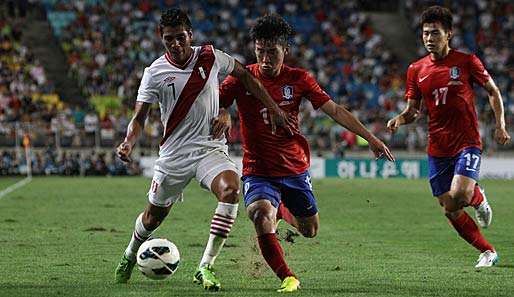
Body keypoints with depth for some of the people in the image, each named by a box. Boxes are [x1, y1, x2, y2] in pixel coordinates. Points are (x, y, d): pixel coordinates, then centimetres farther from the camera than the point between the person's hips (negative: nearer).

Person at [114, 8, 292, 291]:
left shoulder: (210, 57, -3)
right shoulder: (155, 73, -7)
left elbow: (244, 75, 14)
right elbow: (139, 117, -5)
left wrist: (273, 107, 11)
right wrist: (129, 143, -26)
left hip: (211, 148, 0)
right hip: (174, 153, 0)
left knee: (231, 190, -29)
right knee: (154, 216, 11)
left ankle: (205, 268, -23)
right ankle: (130, 255, 46)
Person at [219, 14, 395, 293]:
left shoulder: (298, 79, -2)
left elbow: (335, 110, 0)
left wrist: (371, 139, -3)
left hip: (295, 169, 3)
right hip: (258, 172, -3)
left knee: (310, 230, 14)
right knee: (262, 218, -31)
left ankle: (282, 209, 48)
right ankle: (287, 279, -16)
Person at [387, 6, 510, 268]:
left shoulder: (466, 62, -5)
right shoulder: (416, 69, 5)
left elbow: (493, 91, 6)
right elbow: (413, 110, 11)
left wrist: (500, 125, -4)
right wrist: (400, 119, -11)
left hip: (467, 142, -4)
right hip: (437, 148, 4)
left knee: (459, 195, -26)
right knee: (451, 211, 2)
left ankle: (478, 197, 11)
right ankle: (487, 252, 20)